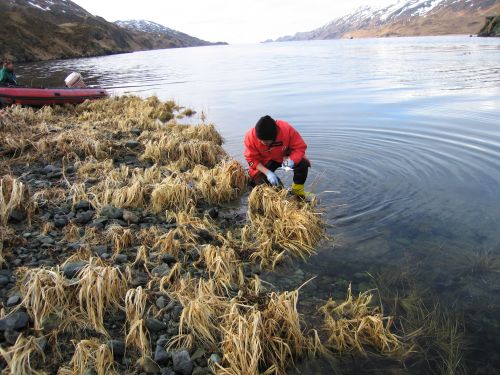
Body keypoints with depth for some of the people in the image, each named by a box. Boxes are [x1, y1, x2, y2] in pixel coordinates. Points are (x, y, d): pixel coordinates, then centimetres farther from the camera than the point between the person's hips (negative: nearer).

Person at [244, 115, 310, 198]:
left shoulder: (286, 129, -30)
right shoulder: (250, 136, -28)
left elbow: (300, 147, -20)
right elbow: (252, 159, -19)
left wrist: (291, 159, -40)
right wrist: (267, 172, -32)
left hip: (284, 157, 0)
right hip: (263, 162, 0)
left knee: (303, 163, -27)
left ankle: (298, 191, -2)